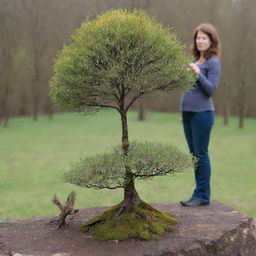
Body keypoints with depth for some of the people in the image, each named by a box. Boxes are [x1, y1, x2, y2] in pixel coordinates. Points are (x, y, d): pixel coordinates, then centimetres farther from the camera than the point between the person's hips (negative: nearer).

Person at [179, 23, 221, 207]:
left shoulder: (214, 62, -6)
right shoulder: (196, 60, 17)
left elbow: (211, 89, -12)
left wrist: (198, 74, -25)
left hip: (202, 113, -8)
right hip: (188, 112, 8)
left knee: (201, 154, -5)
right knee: (194, 154, 11)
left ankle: (203, 195, 2)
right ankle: (200, 194, 18)